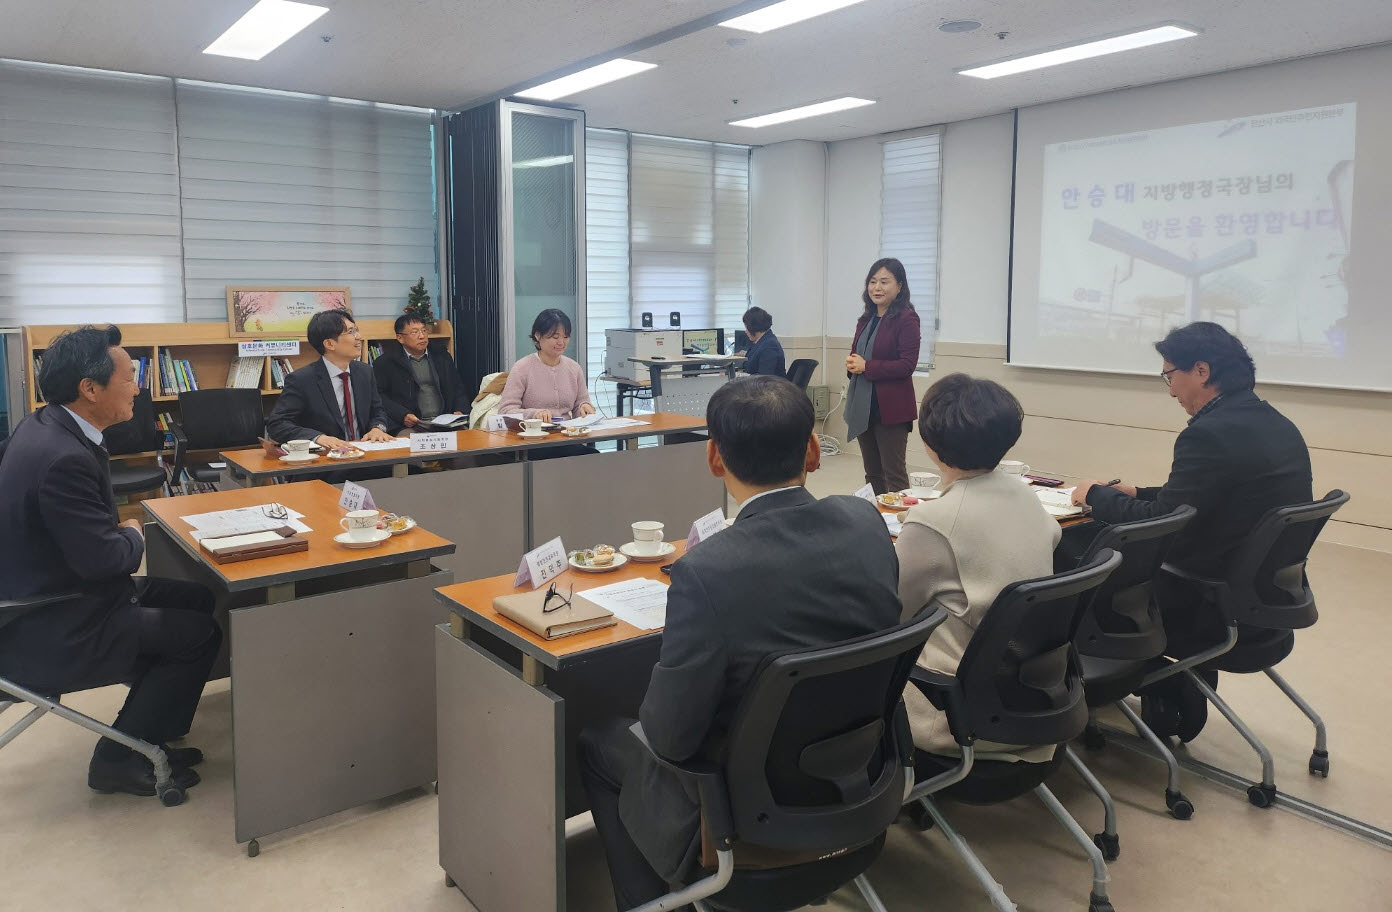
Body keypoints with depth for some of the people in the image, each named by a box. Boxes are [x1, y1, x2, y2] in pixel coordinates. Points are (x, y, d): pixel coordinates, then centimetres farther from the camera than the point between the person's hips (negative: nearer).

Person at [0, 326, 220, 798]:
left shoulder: (43, 425, 2)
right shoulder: (64, 458, -30)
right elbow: (104, 559, -28)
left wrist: (119, 530, -1)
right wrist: (134, 535, -7)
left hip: (43, 599, 10)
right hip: (50, 635, -10)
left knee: (197, 600, 12)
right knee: (200, 634, -4)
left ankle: (141, 736, 22)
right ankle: (120, 759, 10)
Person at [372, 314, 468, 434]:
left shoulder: (443, 358, 21)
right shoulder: (386, 362, 7)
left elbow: (459, 389, 21)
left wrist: (459, 411, 1)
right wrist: (403, 416, -15)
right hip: (409, 427, -3)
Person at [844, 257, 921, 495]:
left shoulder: (906, 319, -10)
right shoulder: (866, 320, 14)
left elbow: (907, 365, -17)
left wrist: (866, 367, -17)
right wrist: (852, 364, -2)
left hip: (891, 408, -8)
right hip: (863, 406, 8)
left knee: (894, 475, 0)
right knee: (872, 473, 15)